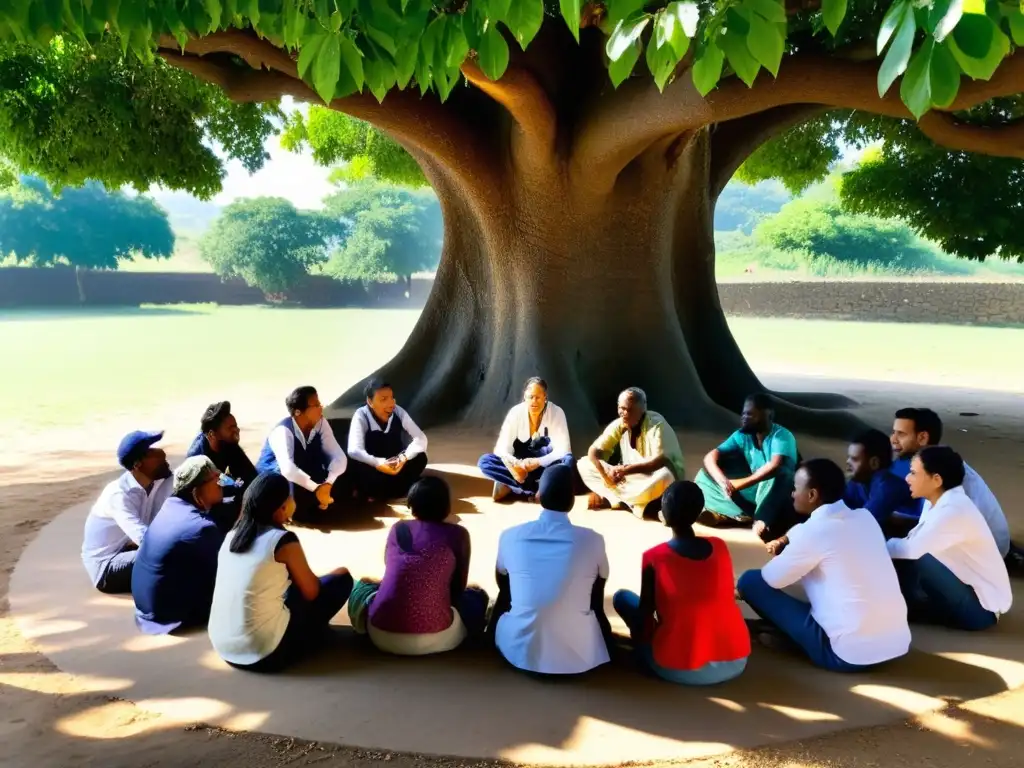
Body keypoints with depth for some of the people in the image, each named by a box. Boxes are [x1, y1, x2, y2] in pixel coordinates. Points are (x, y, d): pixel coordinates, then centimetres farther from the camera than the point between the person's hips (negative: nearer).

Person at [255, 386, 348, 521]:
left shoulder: (321, 423, -13)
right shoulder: (283, 431, -29)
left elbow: (339, 456, -19)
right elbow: (287, 468, -45)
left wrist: (328, 484, -37)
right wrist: (316, 488, -55)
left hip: (305, 474, 4)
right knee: (291, 479, -37)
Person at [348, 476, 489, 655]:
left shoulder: (397, 528, 11)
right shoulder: (458, 534, 4)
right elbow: (458, 588, 13)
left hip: (381, 635, 2)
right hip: (434, 639, -2)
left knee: (362, 585, 33)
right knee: (476, 595, 24)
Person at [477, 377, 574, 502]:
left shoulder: (556, 413, -15)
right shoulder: (516, 412, -13)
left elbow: (563, 449, -19)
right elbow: (502, 449, -18)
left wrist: (537, 462, -35)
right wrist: (514, 466, -39)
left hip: (545, 467, -1)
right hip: (520, 465, 1)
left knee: (567, 460, -33)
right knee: (485, 461, -25)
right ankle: (539, 488, -29)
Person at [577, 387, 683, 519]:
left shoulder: (657, 424, -20)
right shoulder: (619, 424, -5)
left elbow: (661, 461, -29)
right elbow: (594, 450, -8)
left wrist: (626, 470, -34)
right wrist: (605, 472, -28)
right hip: (632, 477, 5)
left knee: (664, 477, -42)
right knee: (584, 464, -10)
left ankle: (607, 499, -23)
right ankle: (631, 502, -23)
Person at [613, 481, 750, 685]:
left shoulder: (654, 558, -11)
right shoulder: (720, 547, 1)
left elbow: (645, 612, -3)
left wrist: (643, 639, 18)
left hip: (680, 670, -4)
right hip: (735, 662, 4)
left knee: (622, 597, 12)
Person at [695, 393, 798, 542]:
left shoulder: (782, 436, -18)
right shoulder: (742, 436, -2)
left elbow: (775, 466, -37)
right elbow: (710, 457, -11)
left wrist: (740, 484, -40)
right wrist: (722, 480, -33)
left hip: (775, 497, -6)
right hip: (751, 493, 6)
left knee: (778, 474, -37)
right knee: (705, 474, -8)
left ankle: (765, 521, -37)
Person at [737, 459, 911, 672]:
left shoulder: (814, 531, -14)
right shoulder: (865, 517, 7)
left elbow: (772, 579, -2)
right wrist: (787, 542, 13)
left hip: (848, 653, -7)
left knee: (752, 581, 1)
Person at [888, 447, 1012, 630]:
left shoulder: (953, 510, -26)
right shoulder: (939, 502, 3)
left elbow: (912, 549, -34)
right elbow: (915, 545, 2)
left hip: (981, 607, -9)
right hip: (967, 590, 9)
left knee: (912, 560, -25)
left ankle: (908, 609, -1)